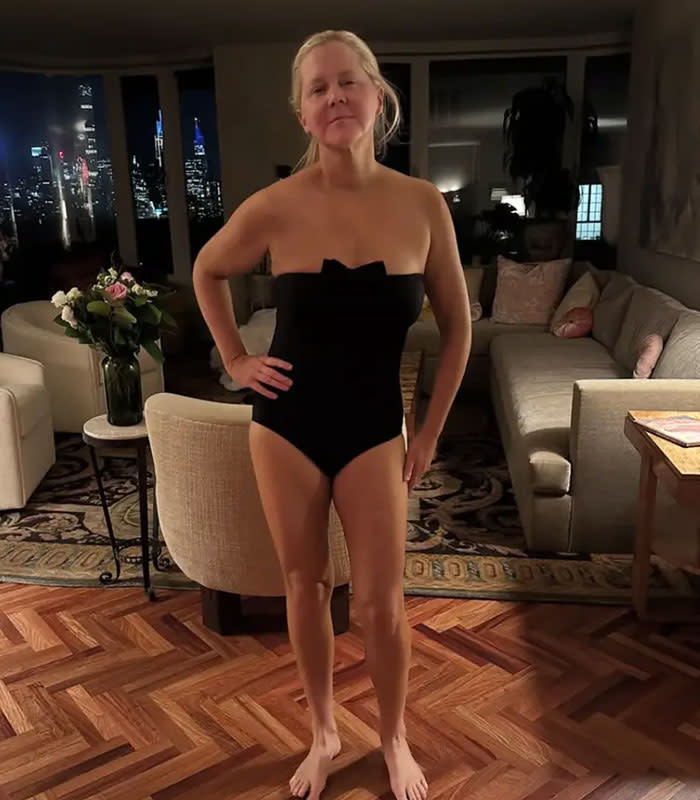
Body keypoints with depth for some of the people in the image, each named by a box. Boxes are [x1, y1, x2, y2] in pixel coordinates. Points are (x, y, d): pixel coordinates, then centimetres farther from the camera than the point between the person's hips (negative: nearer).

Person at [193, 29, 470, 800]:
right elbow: (207, 271, 10)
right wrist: (235, 359, 4)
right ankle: (322, 733, 37)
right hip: (286, 422, 0)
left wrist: (429, 432, 2)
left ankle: (394, 738, 34)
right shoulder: (276, 207, -12)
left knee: (380, 602, 5)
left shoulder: (422, 204, -9)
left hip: (373, 427, 0)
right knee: (305, 587, 13)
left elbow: (456, 325, 2)